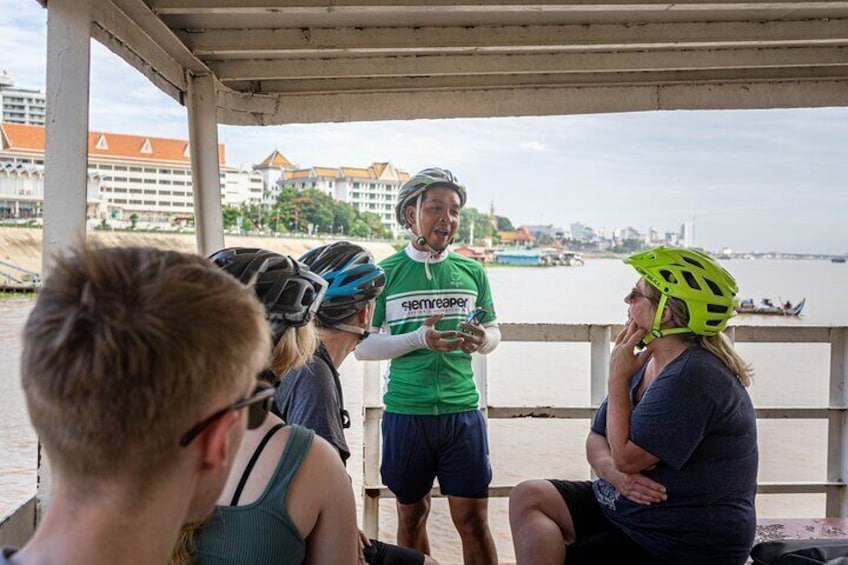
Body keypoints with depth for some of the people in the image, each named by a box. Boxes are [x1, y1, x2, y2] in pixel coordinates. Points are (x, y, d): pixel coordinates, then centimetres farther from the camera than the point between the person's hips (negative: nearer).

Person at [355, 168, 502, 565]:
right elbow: (361, 346, -3)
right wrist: (418, 339, -17)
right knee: (412, 513, 15)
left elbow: (494, 331, 14)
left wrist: (482, 339, -10)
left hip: (462, 411, 1)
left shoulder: (472, 271, 5)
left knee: (473, 520, 4)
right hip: (406, 411, -1)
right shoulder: (385, 272, -2)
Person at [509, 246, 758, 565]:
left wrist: (618, 377, -16)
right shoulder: (647, 363, 7)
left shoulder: (692, 376, -24)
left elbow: (626, 456, -24)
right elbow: (597, 439, 8)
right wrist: (611, 470, -15)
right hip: (627, 507, 9)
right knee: (528, 497, 1)